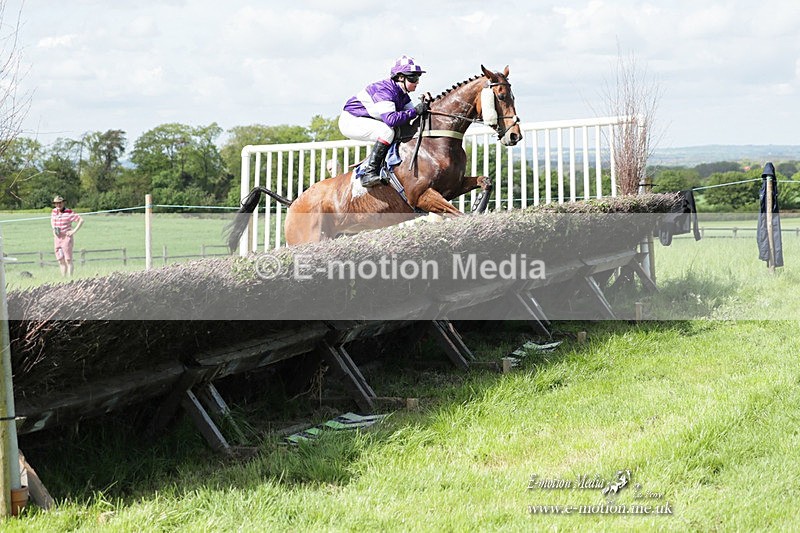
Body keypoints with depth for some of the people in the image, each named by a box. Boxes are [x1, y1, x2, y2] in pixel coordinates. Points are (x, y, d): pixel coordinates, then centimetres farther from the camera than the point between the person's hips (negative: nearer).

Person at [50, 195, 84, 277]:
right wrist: (53, 229, 11)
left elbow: (81, 220, -11)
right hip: (57, 239, 6)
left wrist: (74, 231, -15)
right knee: (61, 261, 8)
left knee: (68, 260, -7)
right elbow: (52, 219, 29)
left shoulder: (69, 212, -10)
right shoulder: (54, 211, 8)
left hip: (66, 238, -6)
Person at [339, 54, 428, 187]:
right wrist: (415, 111, -36)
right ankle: (369, 173, -31)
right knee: (387, 132, -30)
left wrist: (424, 106, -13)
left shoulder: (402, 94, 4)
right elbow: (391, 119, -41)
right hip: (350, 120, -10)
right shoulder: (384, 91, -27)